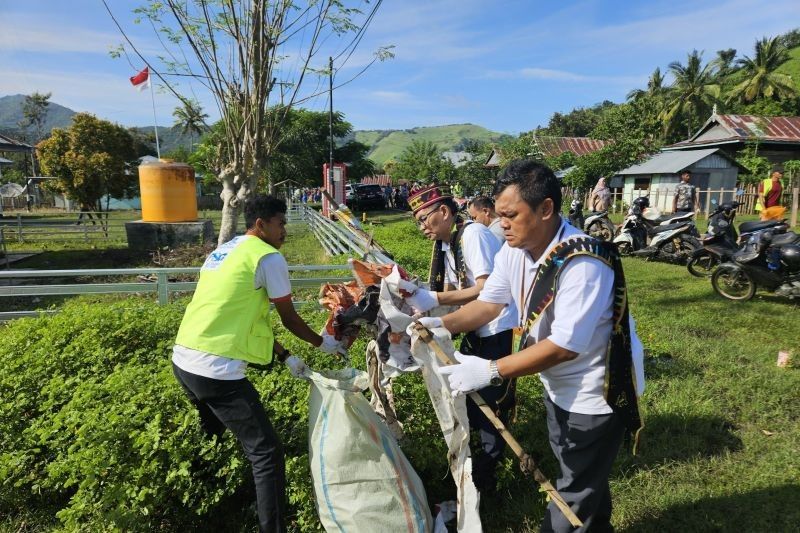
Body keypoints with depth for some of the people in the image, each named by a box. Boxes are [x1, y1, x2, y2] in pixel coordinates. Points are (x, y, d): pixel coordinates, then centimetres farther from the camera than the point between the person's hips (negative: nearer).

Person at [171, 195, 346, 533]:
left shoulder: (223, 252, 19)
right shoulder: (268, 257, -8)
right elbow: (288, 318, -1)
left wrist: (285, 357, 23)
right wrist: (322, 343, 17)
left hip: (183, 360, 10)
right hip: (217, 370, -10)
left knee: (213, 434, 33)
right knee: (266, 454, 1)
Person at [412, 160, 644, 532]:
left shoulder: (583, 263, -34)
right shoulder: (514, 251, -9)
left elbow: (565, 345, -34)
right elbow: (488, 304, -4)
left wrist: (490, 370, -36)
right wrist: (441, 323, -19)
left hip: (596, 391, -8)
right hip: (559, 385, 8)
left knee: (574, 497, 10)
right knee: (581, 475, 30)